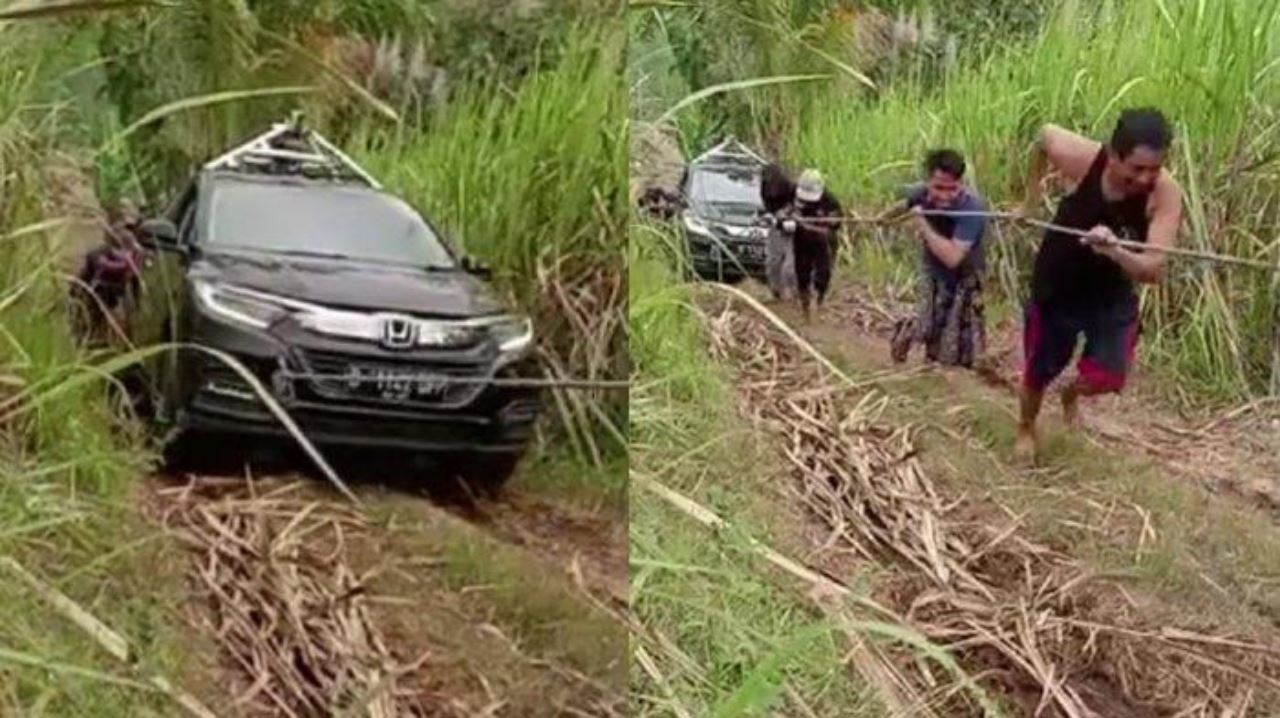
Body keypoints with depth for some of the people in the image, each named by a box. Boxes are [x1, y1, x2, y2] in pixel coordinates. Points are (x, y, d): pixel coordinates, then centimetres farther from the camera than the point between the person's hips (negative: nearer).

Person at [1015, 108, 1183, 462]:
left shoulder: (1165, 194, -30)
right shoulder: (1081, 158, -30)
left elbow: (1151, 270, -36)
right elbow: (1046, 132, -6)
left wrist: (1115, 252, -56)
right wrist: (1032, 191, 3)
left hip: (1113, 293, 0)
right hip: (1057, 288, 0)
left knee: (1108, 377, -12)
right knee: (1037, 374, 12)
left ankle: (1071, 393, 27)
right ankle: (1026, 428, 47)